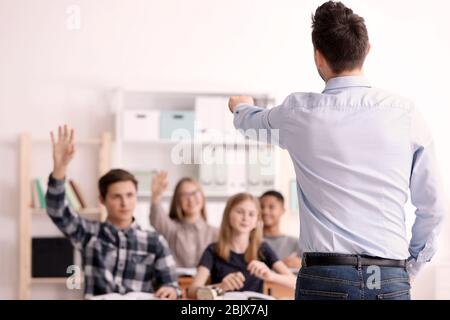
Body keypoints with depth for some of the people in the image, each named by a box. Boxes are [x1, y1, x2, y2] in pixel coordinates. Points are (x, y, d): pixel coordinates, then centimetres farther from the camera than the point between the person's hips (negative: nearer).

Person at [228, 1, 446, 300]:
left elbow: (253, 121, 26)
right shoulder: (406, 113, 2)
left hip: (325, 278, -1)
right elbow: (434, 206, 7)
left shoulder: (299, 112, 1)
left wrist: (241, 106, 50)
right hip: (392, 281, 1)